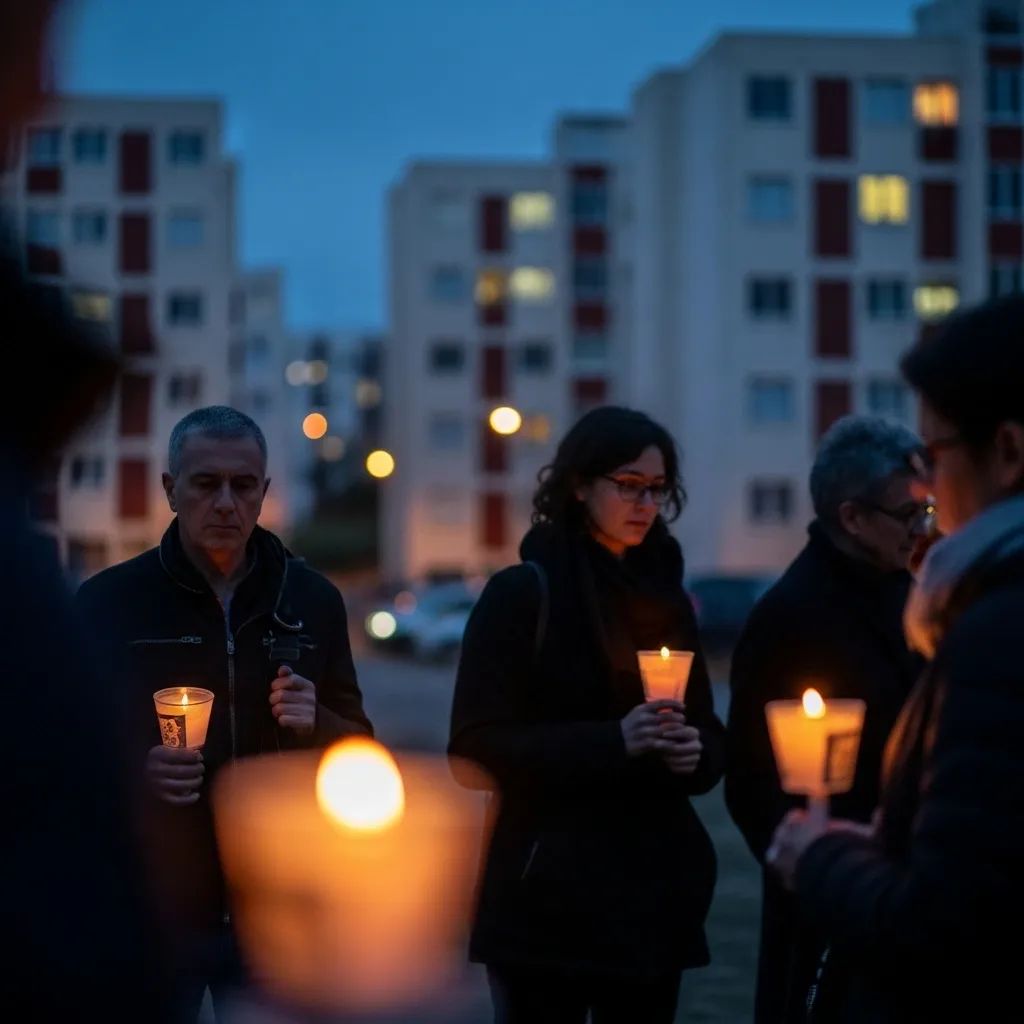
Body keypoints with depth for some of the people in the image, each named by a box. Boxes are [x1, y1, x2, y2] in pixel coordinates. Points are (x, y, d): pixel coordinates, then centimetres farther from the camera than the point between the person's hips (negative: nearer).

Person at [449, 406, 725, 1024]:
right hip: (549, 897, -5)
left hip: (656, 895, 5)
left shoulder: (668, 598, 13)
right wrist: (611, 742, -21)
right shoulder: (523, 594, -5)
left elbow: (708, 731, 16)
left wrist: (695, 752, -8)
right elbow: (477, 747, -11)